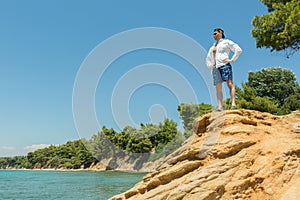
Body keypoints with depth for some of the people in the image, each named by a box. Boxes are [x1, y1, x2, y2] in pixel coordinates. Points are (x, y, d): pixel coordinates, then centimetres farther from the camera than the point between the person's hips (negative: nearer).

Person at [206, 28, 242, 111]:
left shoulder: (226, 42, 12)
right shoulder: (213, 47, 29)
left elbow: (238, 50, 3)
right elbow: (208, 59, 38)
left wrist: (232, 60, -5)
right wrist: (210, 65, 18)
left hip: (224, 65, -5)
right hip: (215, 68, 6)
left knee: (230, 84, -18)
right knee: (218, 88, -8)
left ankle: (233, 103, -29)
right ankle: (220, 107, -16)